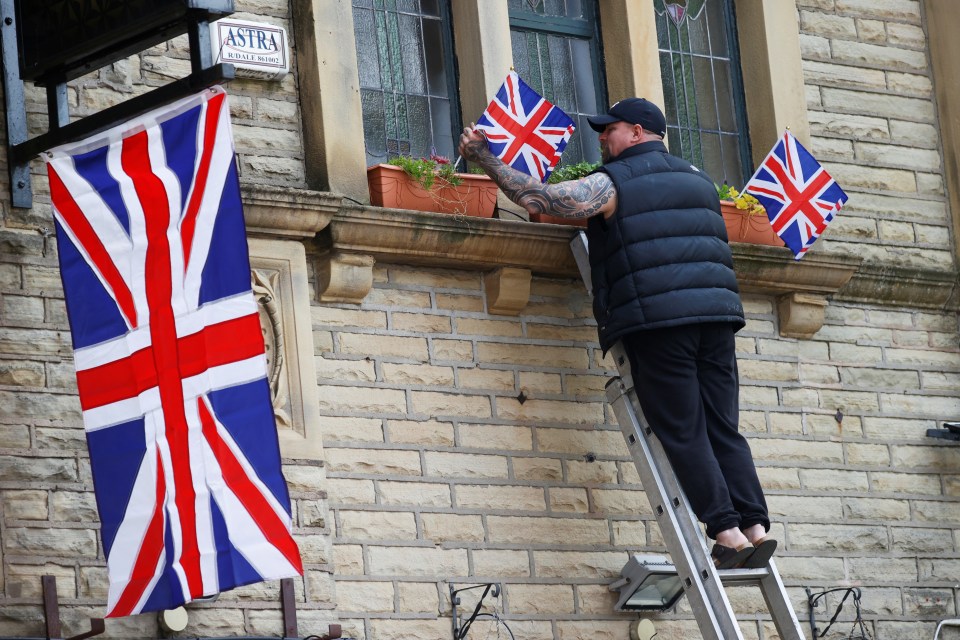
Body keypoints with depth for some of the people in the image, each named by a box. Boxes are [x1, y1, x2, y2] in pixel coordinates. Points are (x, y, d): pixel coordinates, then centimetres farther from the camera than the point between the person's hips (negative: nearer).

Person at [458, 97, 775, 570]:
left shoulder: (612, 184, 2)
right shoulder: (698, 180, 22)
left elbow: (539, 198, -2)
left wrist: (485, 159, 8)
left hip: (657, 321, -6)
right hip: (716, 316, 6)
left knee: (683, 434, -4)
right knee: (722, 430, 5)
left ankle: (728, 533, -10)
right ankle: (756, 527, -6)